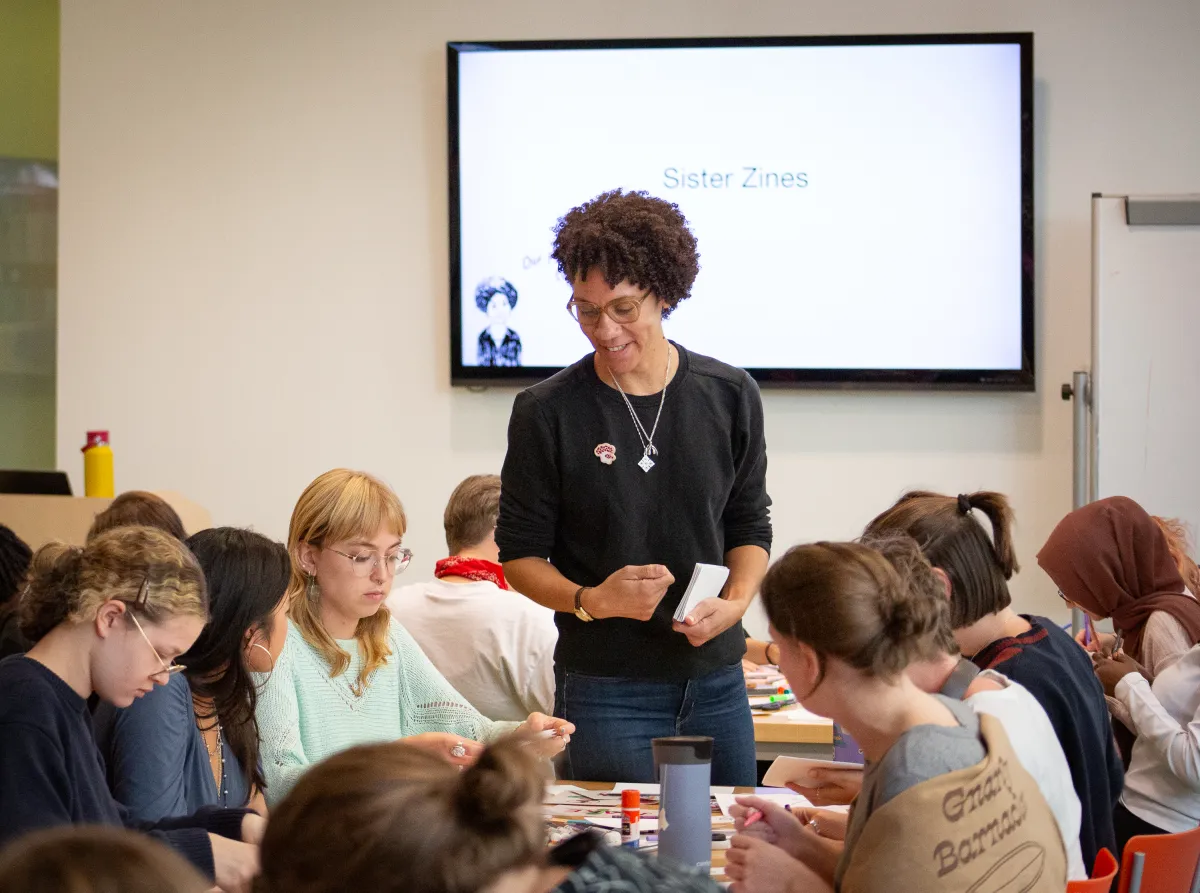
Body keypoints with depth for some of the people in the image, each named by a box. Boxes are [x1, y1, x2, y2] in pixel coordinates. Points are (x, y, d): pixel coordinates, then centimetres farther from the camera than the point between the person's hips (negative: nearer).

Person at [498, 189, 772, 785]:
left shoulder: (729, 396, 3)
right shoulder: (546, 413, -6)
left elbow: (750, 526, 11)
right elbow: (520, 555, -1)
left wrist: (734, 602, -8)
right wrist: (591, 600, -19)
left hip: (716, 682, 4)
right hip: (605, 691, -3)